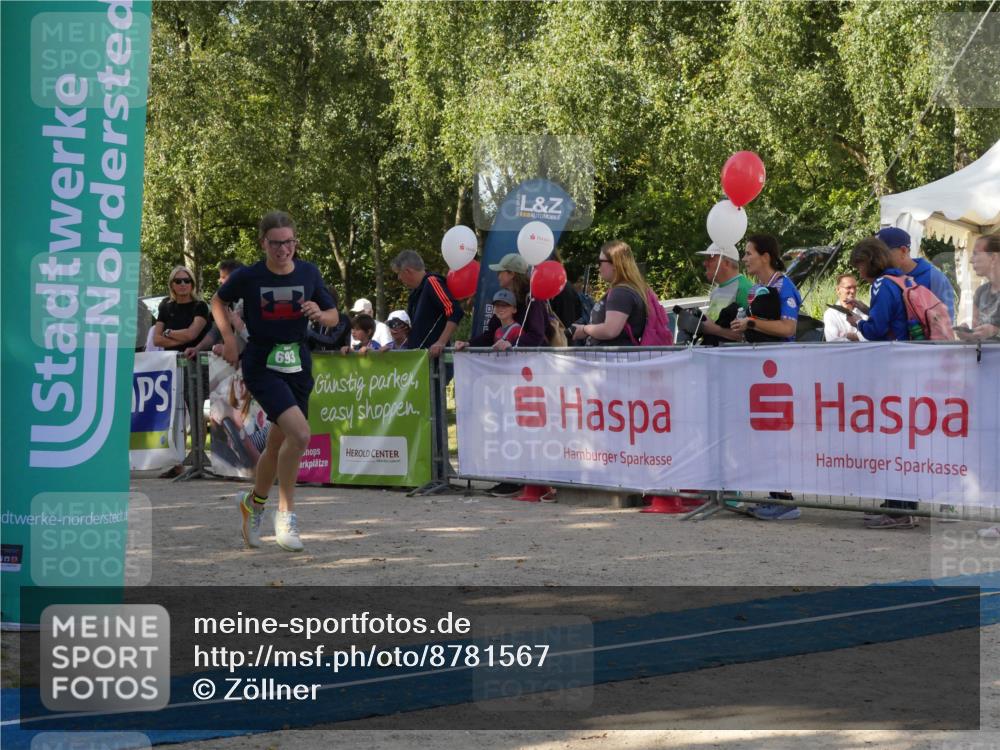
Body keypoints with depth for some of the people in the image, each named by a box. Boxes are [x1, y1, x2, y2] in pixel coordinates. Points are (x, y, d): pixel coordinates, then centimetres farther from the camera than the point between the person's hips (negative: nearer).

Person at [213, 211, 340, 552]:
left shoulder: (309, 273, 0)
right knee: (300, 434, -23)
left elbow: (334, 316, 8)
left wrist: (320, 315, -14)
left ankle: (254, 501, 41)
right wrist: (229, 338, -1)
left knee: (278, 445, 13)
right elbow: (218, 301, 11)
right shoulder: (247, 276, -8)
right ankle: (286, 511, -7)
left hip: (298, 366, 4)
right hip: (262, 366, -4)